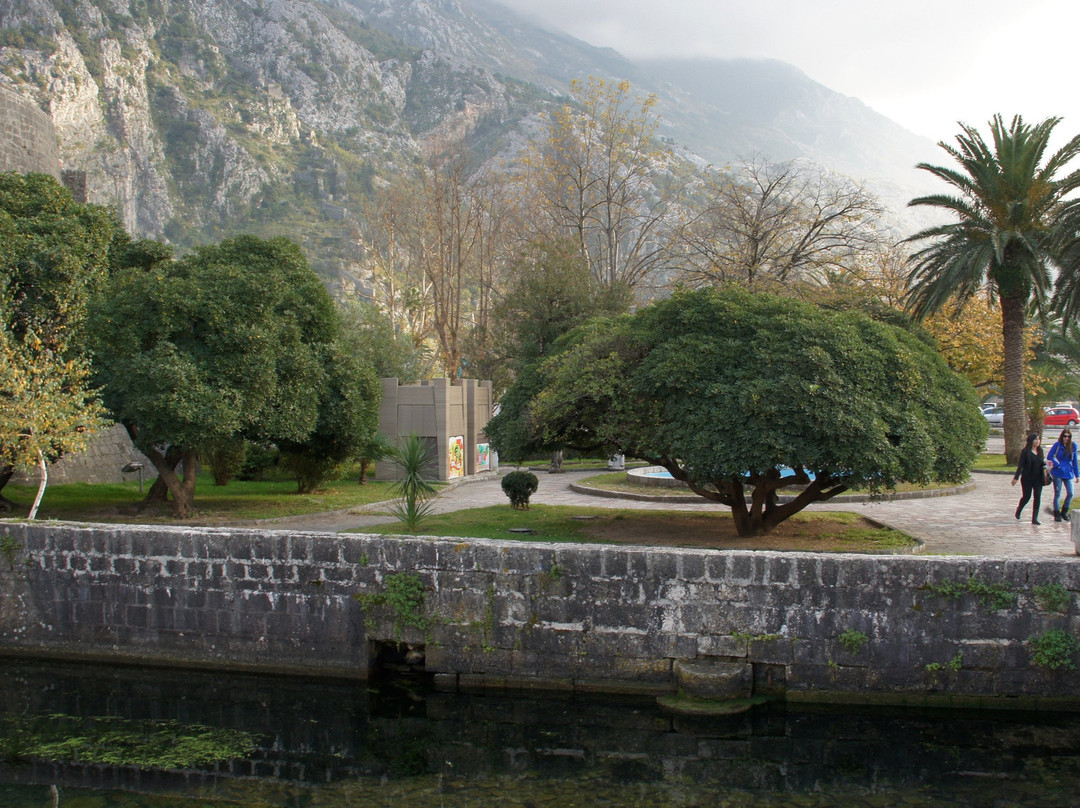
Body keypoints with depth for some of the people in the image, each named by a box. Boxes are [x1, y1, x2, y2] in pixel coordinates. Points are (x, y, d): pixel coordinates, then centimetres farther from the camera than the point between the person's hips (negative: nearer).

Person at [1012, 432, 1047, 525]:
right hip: (1027, 478, -4)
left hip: (1038, 478, 4)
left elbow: (1041, 463, 17)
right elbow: (1020, 465, -10)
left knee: (1038, 498, -2)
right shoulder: (1026, 452, -9)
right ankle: (1019, 509, 36)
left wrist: (1045, 463, -6)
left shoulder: (1040, 451, 7)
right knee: (1027, 496, 5)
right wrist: (1016, 477, -14)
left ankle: (1035, 518, 0)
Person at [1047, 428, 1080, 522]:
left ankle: (1064, 512, 18)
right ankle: (1057, 514, 12)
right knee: (1057, 494, 2)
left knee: (1070, 493, -2)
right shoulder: (1057, 445, -6)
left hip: (1068, 473, 3)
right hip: (1058, 473, -3)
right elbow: (1049, 456, -2)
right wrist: (1057, 465, -13)